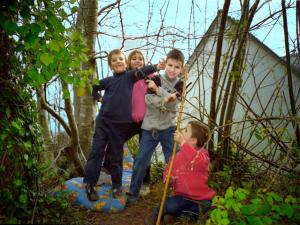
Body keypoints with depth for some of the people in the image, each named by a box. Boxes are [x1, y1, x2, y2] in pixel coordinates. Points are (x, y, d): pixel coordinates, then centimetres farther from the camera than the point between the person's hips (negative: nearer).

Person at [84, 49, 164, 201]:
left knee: (116, 155, 8)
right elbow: (93, 87, 24)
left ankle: (117, 186, 20)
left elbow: (142, 72, -21)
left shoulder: (129, 76, 0)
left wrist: (156, 67, -37)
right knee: (96, 152, 0)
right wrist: (98, 97, 9)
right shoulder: (108, 80, 8)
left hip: (120, 123, -2)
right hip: (103, 120, 2)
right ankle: (89, 184, 9)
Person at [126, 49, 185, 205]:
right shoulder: (155, 80, 2)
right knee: (140, 161, 1)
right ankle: (133, 193, 17)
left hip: (168, 128, 0)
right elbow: (147, 99, -13)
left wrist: (158, 89, -18)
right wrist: (164, 101, -26)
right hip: (150, 127, 0)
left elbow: (173, 104, -12)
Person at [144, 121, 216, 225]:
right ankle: (158, 213, 7)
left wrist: (182, 142, -38)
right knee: (169, 205, -27)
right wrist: (169, 179, -10)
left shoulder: (203, 154, -10)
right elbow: (168, 172, 15)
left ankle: (174, 213, -11)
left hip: (200, 198, -2)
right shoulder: (178, 155, 5)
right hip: (182, 196, 2)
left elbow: (198, 161, -36)